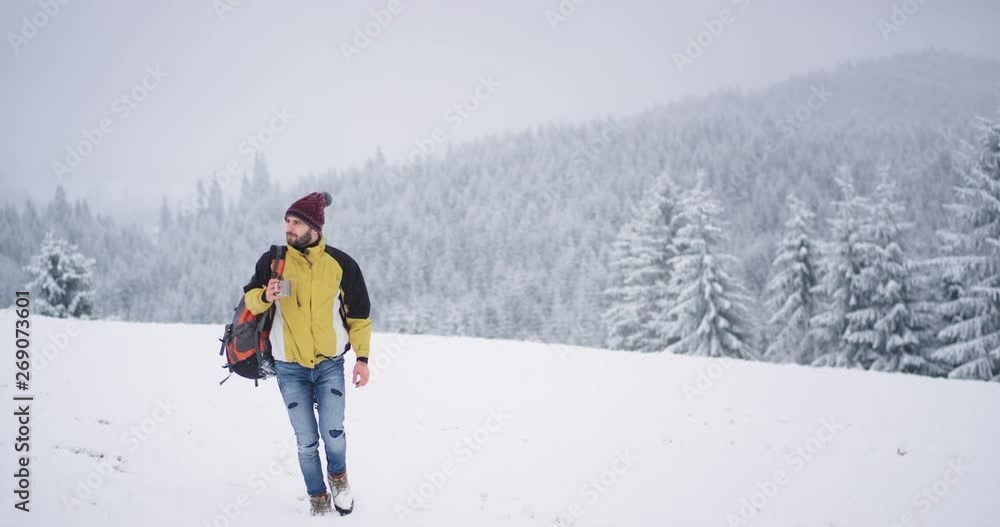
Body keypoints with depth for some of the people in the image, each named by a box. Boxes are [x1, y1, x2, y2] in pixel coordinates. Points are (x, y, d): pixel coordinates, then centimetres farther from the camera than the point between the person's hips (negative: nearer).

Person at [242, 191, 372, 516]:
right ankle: (317, 498, 22)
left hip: (330, 364, -1)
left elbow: (359, 314, 4)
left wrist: (362, 357, 0)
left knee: (333, 434, -8)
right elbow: (249, 300, 5)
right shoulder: (272, 261, -3)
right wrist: (265, 297, -19)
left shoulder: (340, 264, -4)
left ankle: (338, 476, 24)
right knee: (306, 441, 2)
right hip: (290, 368, 1)